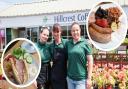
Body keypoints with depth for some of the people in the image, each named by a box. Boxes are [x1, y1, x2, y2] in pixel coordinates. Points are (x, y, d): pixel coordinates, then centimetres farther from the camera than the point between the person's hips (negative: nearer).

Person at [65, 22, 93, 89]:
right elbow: (66, 59, 10)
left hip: (81, 79, -3)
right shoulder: (68, 43, 4)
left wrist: (89, 78, -8)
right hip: (70, 78, 4)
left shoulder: (85, 43, -5)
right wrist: (66, 74, 5)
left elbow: (90, 61, -5)